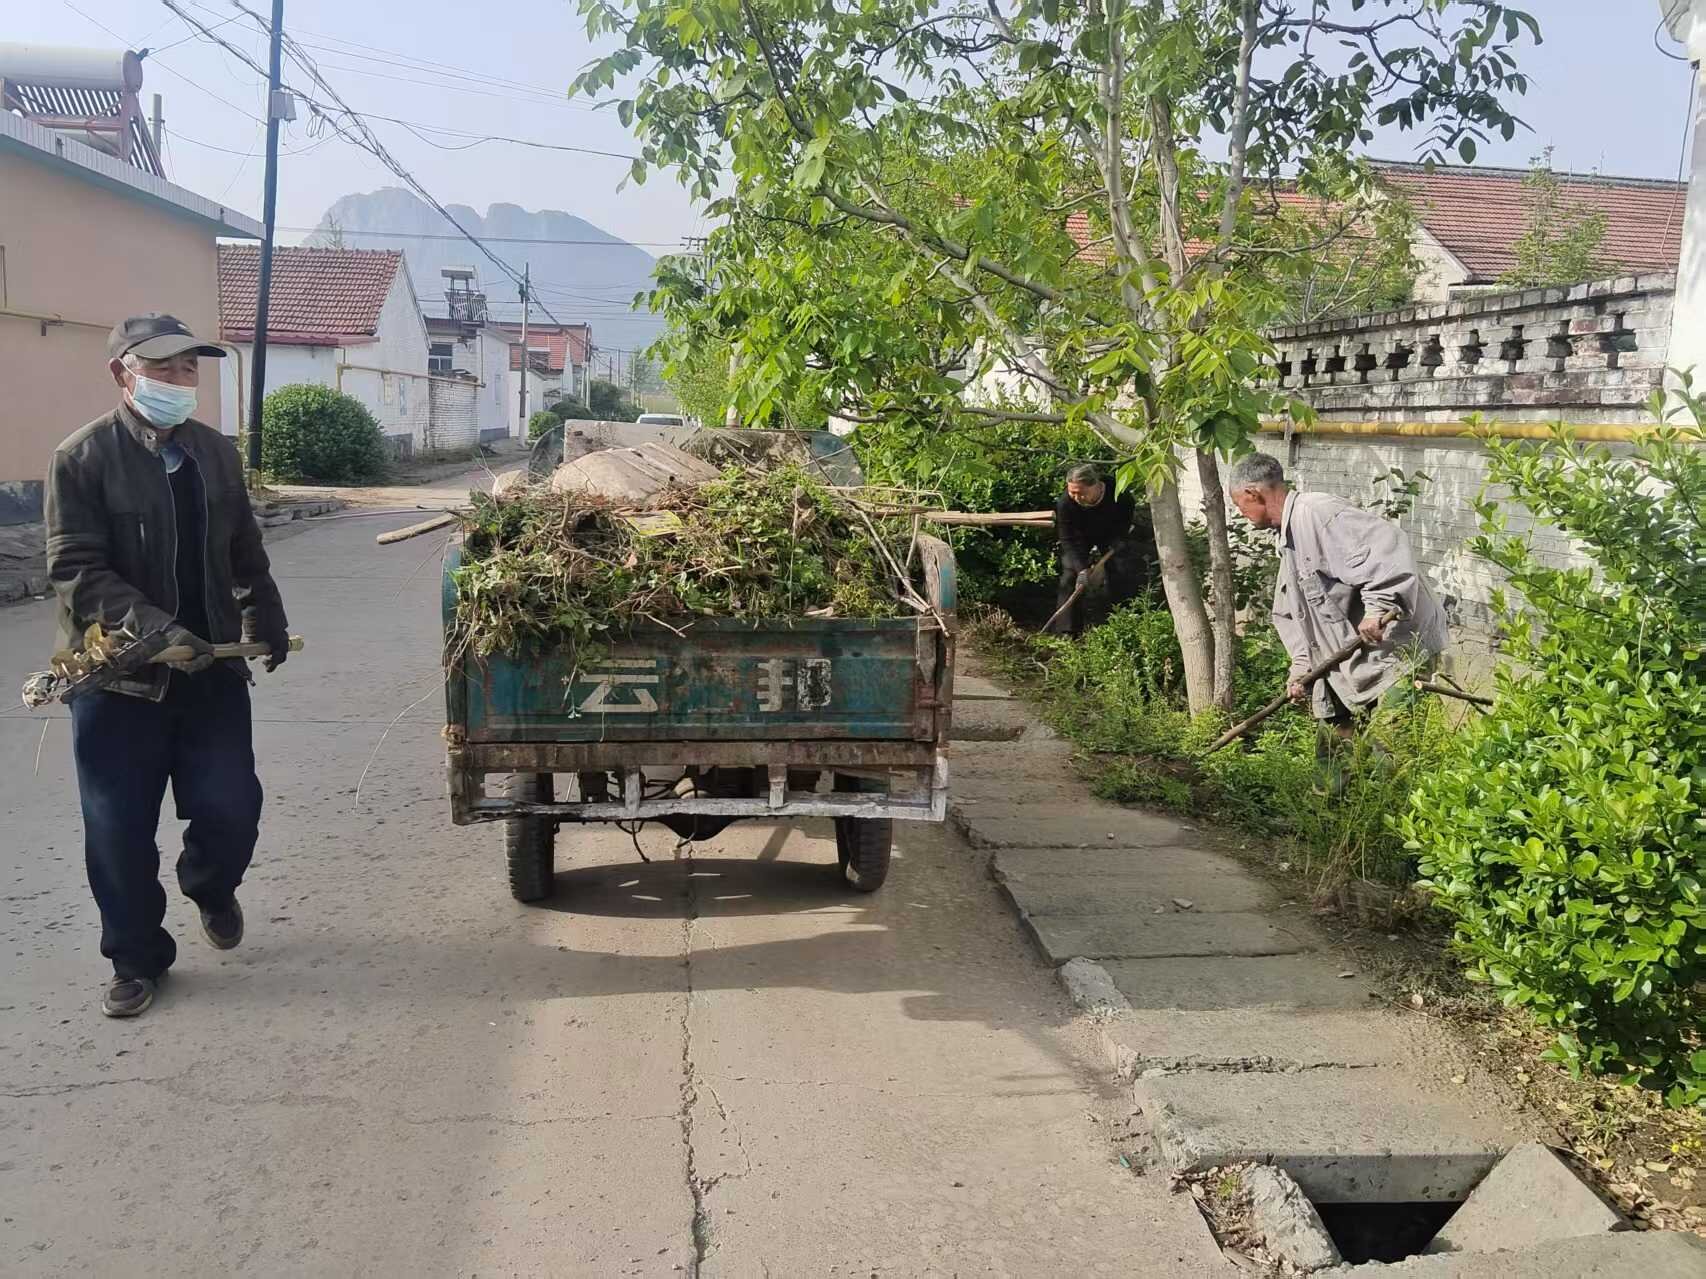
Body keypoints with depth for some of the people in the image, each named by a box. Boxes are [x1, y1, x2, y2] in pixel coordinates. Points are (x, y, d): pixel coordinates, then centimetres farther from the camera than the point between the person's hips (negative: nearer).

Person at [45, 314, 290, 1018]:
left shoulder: (216, 451, 8)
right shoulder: (83, 458, -8)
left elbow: (245, 552, 18)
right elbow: (76, 571, -15)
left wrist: (266, 619, 17)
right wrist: (151, 625, -26)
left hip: (211, 668, 4)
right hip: (117, 677, -3)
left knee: (231, 809, 2)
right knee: (120, 831, 3)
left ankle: (210, 887, 35)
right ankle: (137, 958, 22)